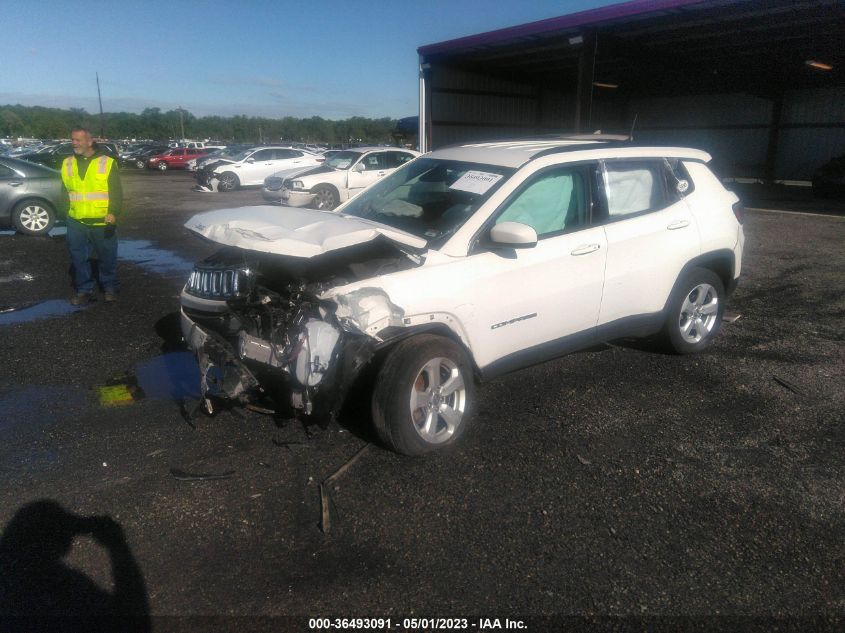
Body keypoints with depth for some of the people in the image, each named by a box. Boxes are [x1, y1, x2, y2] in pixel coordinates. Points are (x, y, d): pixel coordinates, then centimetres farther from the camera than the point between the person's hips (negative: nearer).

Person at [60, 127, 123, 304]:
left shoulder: (107, 163, -2)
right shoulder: (67, 163, 9)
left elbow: (117, 193, -5)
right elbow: (64, 191, 18)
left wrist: (113, 213, -17)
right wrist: (67, 213, 12)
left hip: (102, 222, -3)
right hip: (76, 222, 3)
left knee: (107, 257, 6)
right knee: (79, 258, 8)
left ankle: (110, 288, 23)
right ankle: (84, 289, 20)